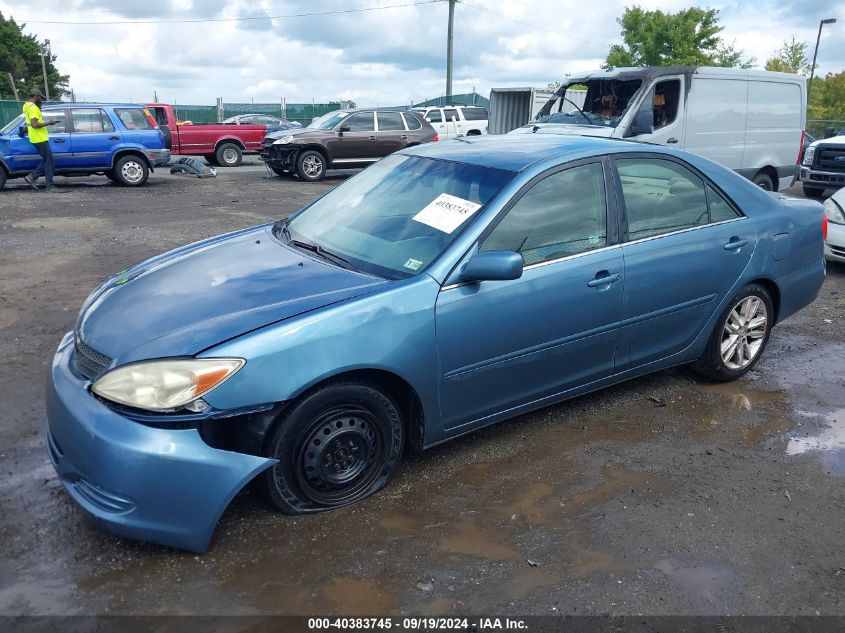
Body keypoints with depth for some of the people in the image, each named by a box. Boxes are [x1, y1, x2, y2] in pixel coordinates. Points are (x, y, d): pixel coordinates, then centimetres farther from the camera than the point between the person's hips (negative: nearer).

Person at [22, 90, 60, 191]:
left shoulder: (26, 105, 16)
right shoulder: (33, 107, -15)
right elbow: (34, 124, -24)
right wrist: (48, 123, -15)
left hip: (37, 138, 10)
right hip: (40, 138, -10)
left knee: (46, 160, 14)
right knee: (48, 161, -5)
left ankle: (31, 177, 10)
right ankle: (50, 186, -4)